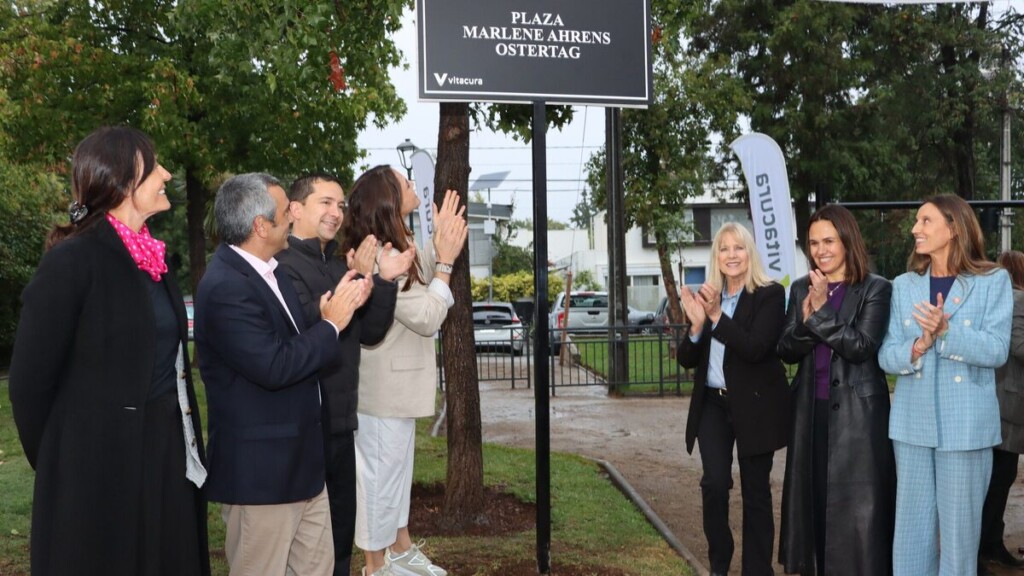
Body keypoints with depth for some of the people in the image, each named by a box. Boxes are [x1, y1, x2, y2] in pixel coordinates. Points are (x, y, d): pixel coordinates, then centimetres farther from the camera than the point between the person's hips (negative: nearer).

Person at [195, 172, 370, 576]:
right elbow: (274, 367, -27)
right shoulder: (224, 288, -21)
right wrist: (331, 324, -15)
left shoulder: (270, 270, 7)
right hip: (260, 471, -9)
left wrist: (342, 304, -2)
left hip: (302, 462, 9)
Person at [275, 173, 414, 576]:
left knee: (341, 531, 17)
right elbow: (305, 328, -24)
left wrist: (385, 281, -2)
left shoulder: (339, 265, 14)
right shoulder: (282, 263, -11)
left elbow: (369, 333, 10)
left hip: (340, 421, 8)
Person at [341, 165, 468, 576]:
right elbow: (426, 318, -23)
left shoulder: (394, 248, 7)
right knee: (380, 473, 3)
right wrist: (446, 260, -19)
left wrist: (438, 244, 11)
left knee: (397, 469, 21)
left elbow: (420, 283, 22)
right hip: (383, 387, -11)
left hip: (396, 383, 11)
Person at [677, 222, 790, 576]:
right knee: (714, 483, -8)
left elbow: (755, 348, -21)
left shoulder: (770, 294, -7)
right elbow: (687, 360, 5)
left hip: (754, 405, -3)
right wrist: (697, 324, -13)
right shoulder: (706, 297, 7)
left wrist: (717, 315, -25)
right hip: (712, 403, 3)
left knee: (755, 490, 7)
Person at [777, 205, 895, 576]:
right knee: (814, 497, 9)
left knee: (858, 504, -1)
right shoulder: (802, 289, 9)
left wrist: (822, 311, -17)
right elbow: (786, 351, 3)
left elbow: (862, 346, -14)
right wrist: (807, 319, -15)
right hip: (811, 408, 4)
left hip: (857, 411, -4)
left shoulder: (876, 289, -4)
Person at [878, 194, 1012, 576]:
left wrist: (946, 331, -24)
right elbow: (886, 355, 3)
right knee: (911, 523, 10)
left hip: (965, 423, -3)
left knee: (959, 525, 5)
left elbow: (996, 351, -12)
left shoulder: (993, 281, -2)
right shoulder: (903, 285, 8)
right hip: (912, 422, 3)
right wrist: (916, 348, -17)